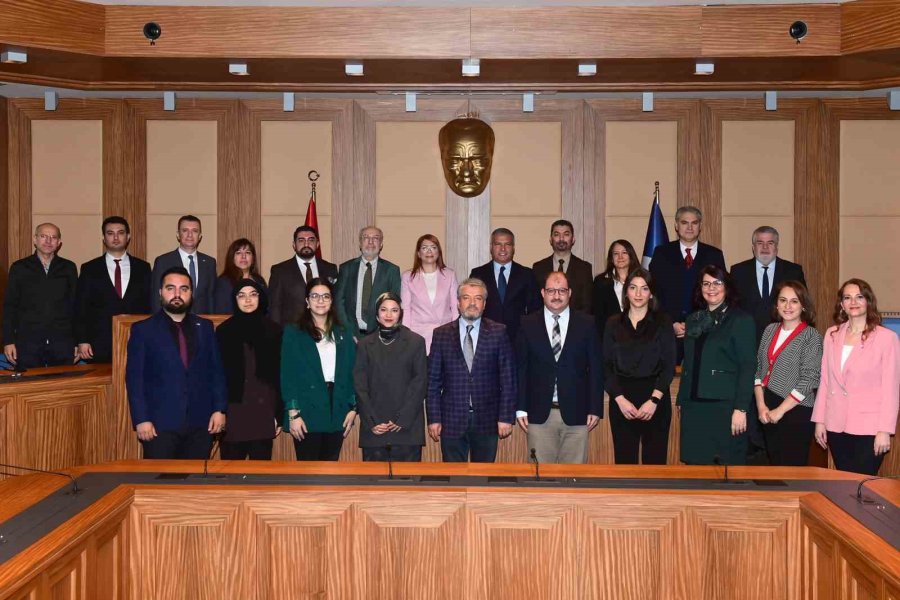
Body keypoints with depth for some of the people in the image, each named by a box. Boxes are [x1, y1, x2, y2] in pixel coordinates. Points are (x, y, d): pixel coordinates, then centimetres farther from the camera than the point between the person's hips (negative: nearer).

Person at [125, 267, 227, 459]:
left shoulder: (205, 327, 11)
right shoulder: (143, 330, 3)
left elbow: (216, 371, 11)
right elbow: (135, 378, -2)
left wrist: (219, 409, 2)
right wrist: (141, 420, -9)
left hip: (200, 423, 2)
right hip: (160, 424, -2)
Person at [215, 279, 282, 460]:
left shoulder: (274, 330, 5)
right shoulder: (224, 331, 5)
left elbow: (280, 375, 4)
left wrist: (280, 414, 0)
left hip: (264, 412, 0)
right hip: (233, 412, 0)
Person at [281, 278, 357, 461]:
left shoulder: (343, 334, 13)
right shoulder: (293, 333, 1)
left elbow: (351, 373, 11)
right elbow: (288, 375, -4)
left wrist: (353, 408, 2)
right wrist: (293, 413, -11)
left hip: (337, 413, 3)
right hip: (307, 413, -3)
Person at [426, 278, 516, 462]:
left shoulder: (498, 333, 1)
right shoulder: (441, 334, 3)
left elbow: (508, 378, 0)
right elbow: (433, 380, 3)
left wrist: (506, 417, -5)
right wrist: (433, 418, -2)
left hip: (487, 420, 0)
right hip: (452, 419, 0)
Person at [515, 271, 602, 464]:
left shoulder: (586, 324, 3)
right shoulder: (529, 325, 3)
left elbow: (596, 368, 4)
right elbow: (520, 368, 3)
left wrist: (595, 408, -1)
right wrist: (520, 408, -1)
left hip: (576, 413, 0)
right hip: (539, 413, 0)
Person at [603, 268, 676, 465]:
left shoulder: (662, 322, 4)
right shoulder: (613, 324, 8)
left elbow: (669, 365, -1)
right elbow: (607, 366, 5)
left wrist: (654, 400, -12)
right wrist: (620, 399, -8)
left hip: (655, 399, -1)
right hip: (621, 401, 1)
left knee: (655, 457, -1)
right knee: (624, 458, 2)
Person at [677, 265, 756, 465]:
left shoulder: (742, 320, -1)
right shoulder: (693, 320, 16)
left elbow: (748, 367, -7)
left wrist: (741, 409, -14)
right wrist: (682, 402, 10)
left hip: (725, 406, -5)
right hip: (694, 407, 5)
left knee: (728, 464, -2)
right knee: (696, 462, 4)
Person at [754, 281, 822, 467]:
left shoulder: (811, 336, -8)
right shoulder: (770, 330, 8)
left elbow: (809, 380, -13)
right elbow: (758, 368, 8)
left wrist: (780, 410, -13)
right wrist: (761, 405, -3)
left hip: (795, 411, -5)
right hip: (767, 411, 5)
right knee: (774, 466, 12)